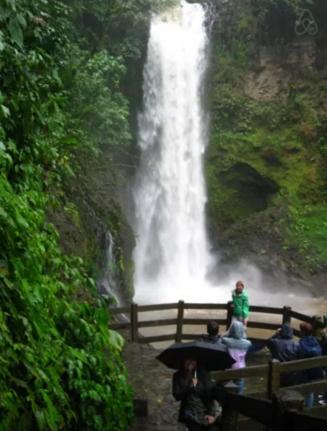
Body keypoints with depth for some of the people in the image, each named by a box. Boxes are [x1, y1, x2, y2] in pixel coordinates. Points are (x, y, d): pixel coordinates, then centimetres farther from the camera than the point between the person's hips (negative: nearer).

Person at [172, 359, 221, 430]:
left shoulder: (202, 373, -6)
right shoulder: (178, 376, -2)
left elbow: (210, 393, -8)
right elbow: (177, 396, -8)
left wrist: (211, 413, -14)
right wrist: (189, 386, -21)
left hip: (206, 412, -1)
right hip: (191, 414, 1)